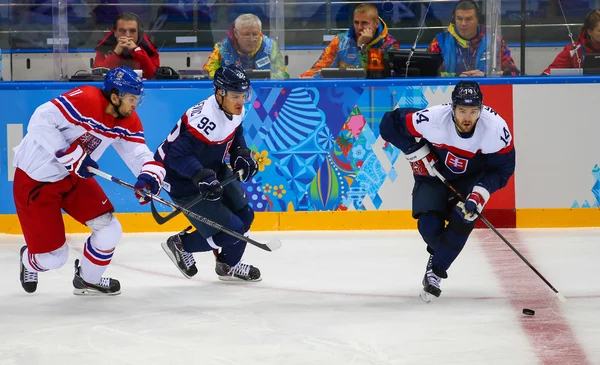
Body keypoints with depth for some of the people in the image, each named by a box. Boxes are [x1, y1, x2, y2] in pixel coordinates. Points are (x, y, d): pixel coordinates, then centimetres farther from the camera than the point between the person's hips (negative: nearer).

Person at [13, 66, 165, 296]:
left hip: (74, 177, 7)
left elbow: (137, 152, -12)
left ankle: (88, 279, 26)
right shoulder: (85, 100, -29)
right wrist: (69, 154, -34)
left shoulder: (128, 121, -5)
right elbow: (40, 122, -32)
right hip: (35, 180, -7)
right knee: (53, 257, -2)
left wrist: (150, 173, -34)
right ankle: (29, 261, 36)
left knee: (110, 231, -2)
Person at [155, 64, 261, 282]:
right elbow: (178, 154, -38)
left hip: (213, 169, 9)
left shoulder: (234, 110, -6)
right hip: (184, 182, -9)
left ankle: (229, 265, 36)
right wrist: (202, 177, -48)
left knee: (244, 216, 13)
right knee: (231, 231, -9)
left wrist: (241, 154, -2)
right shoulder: (204, 120, -36)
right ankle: (180, 245, 14)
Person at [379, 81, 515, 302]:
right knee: (429, 225, -13)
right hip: (434, 171, 0)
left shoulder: (496, 128, -32)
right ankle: (442, 251, 23)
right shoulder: (432, 119, -34)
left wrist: (480, 194, -31)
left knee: (463, 220, -19)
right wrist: (415, 151, -21)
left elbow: (502, 168, -19)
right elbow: (390, 124, -20)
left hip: (472, 177, 0)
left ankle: (436, 271, 0)